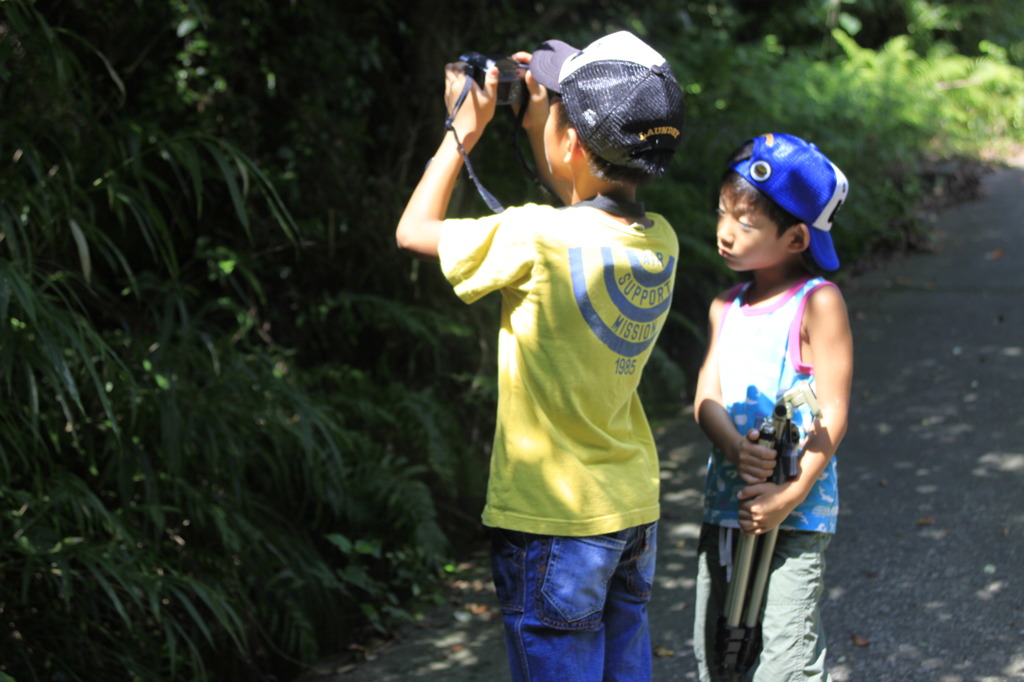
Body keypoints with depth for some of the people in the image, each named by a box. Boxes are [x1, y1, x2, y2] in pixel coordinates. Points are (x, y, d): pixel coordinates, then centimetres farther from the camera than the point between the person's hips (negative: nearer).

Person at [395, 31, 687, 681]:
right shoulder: (660, 242, -4)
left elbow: (414, 230, -7)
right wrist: (540, 120, 14)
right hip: (636, 511, 6)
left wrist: (465, 131, 2)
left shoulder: (536, 239, -23)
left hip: (553, 521, -6)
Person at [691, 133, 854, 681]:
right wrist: (734, 447, -17)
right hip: (725, 505, 7)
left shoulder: (817, 302, -7)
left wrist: (790, 494, -20)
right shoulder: (725, 307, 12)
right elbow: (707, 396, 4)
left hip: (795, 516, -6)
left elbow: (833, 411, -11)